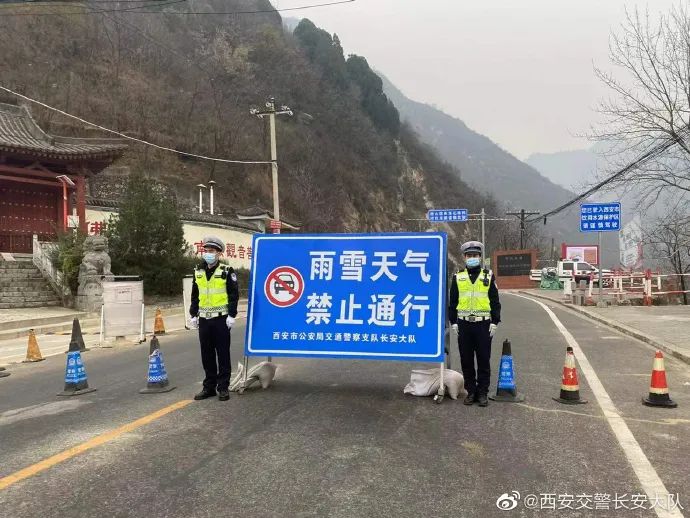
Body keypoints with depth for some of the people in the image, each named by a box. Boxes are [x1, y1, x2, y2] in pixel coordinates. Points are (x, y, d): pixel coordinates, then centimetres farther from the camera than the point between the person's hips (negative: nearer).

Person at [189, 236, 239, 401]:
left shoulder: (227, 271, -5)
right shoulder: (198, 272, 11)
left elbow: (234, 294, -6)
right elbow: (194, 295, 17)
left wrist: (231, 315, -11)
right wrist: (193, 314, 11)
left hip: (221, 319, -5)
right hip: (204, 319, 5)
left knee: (223, 354, 1)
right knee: (207, 355, 9)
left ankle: (223, 387, 9)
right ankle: (209, 386, 19)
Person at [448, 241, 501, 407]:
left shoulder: (488, 276, 5)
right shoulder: (458, 277, 7)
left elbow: (495, 301, 5)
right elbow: (452, 301, 9)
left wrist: (495, 322, -1)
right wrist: (453, 322, 4)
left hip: (483, 324, -1)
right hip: (464, 324, 1)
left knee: (484, 361, 4)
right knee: (466, 361, 7)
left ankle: (483, 393, 14)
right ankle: (471, 391, 19)